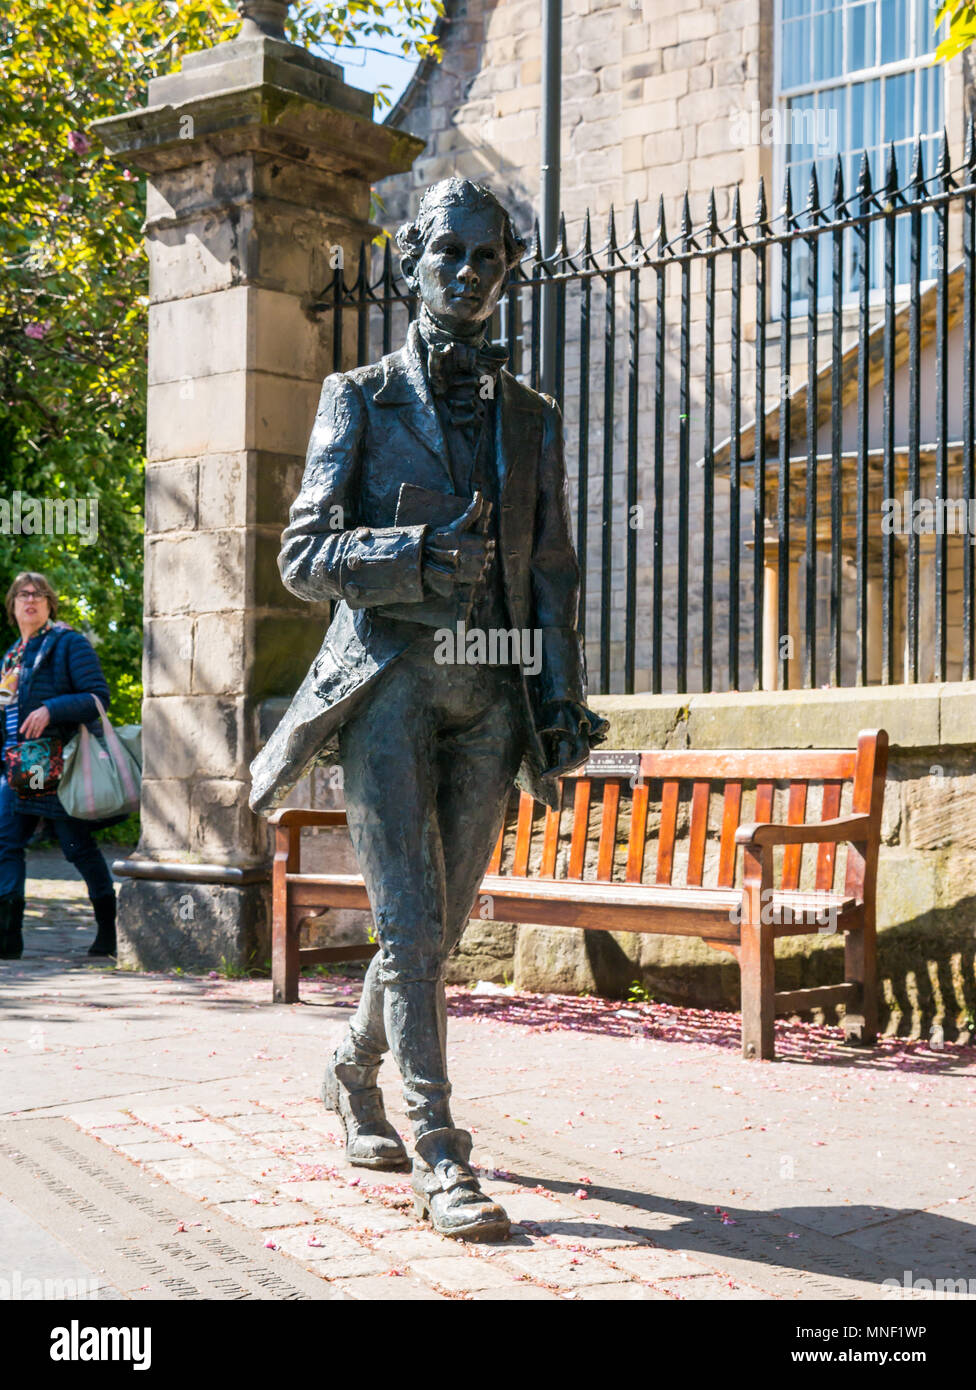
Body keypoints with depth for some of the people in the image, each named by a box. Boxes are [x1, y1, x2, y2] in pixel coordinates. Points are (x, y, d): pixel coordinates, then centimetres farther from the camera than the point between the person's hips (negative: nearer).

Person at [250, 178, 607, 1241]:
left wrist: (564, 704, 5)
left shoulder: (530, 418, 15)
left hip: (490, 694, 4)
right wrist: (417, 553, -17)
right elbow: (304, 556, -1)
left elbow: (554, 576, 14)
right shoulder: (360, 400, 5)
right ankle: (440, 1159, -5)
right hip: (389, 681, -4)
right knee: (412, 920, -9)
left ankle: (353, 1072, 35)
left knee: (441, 922, 10)